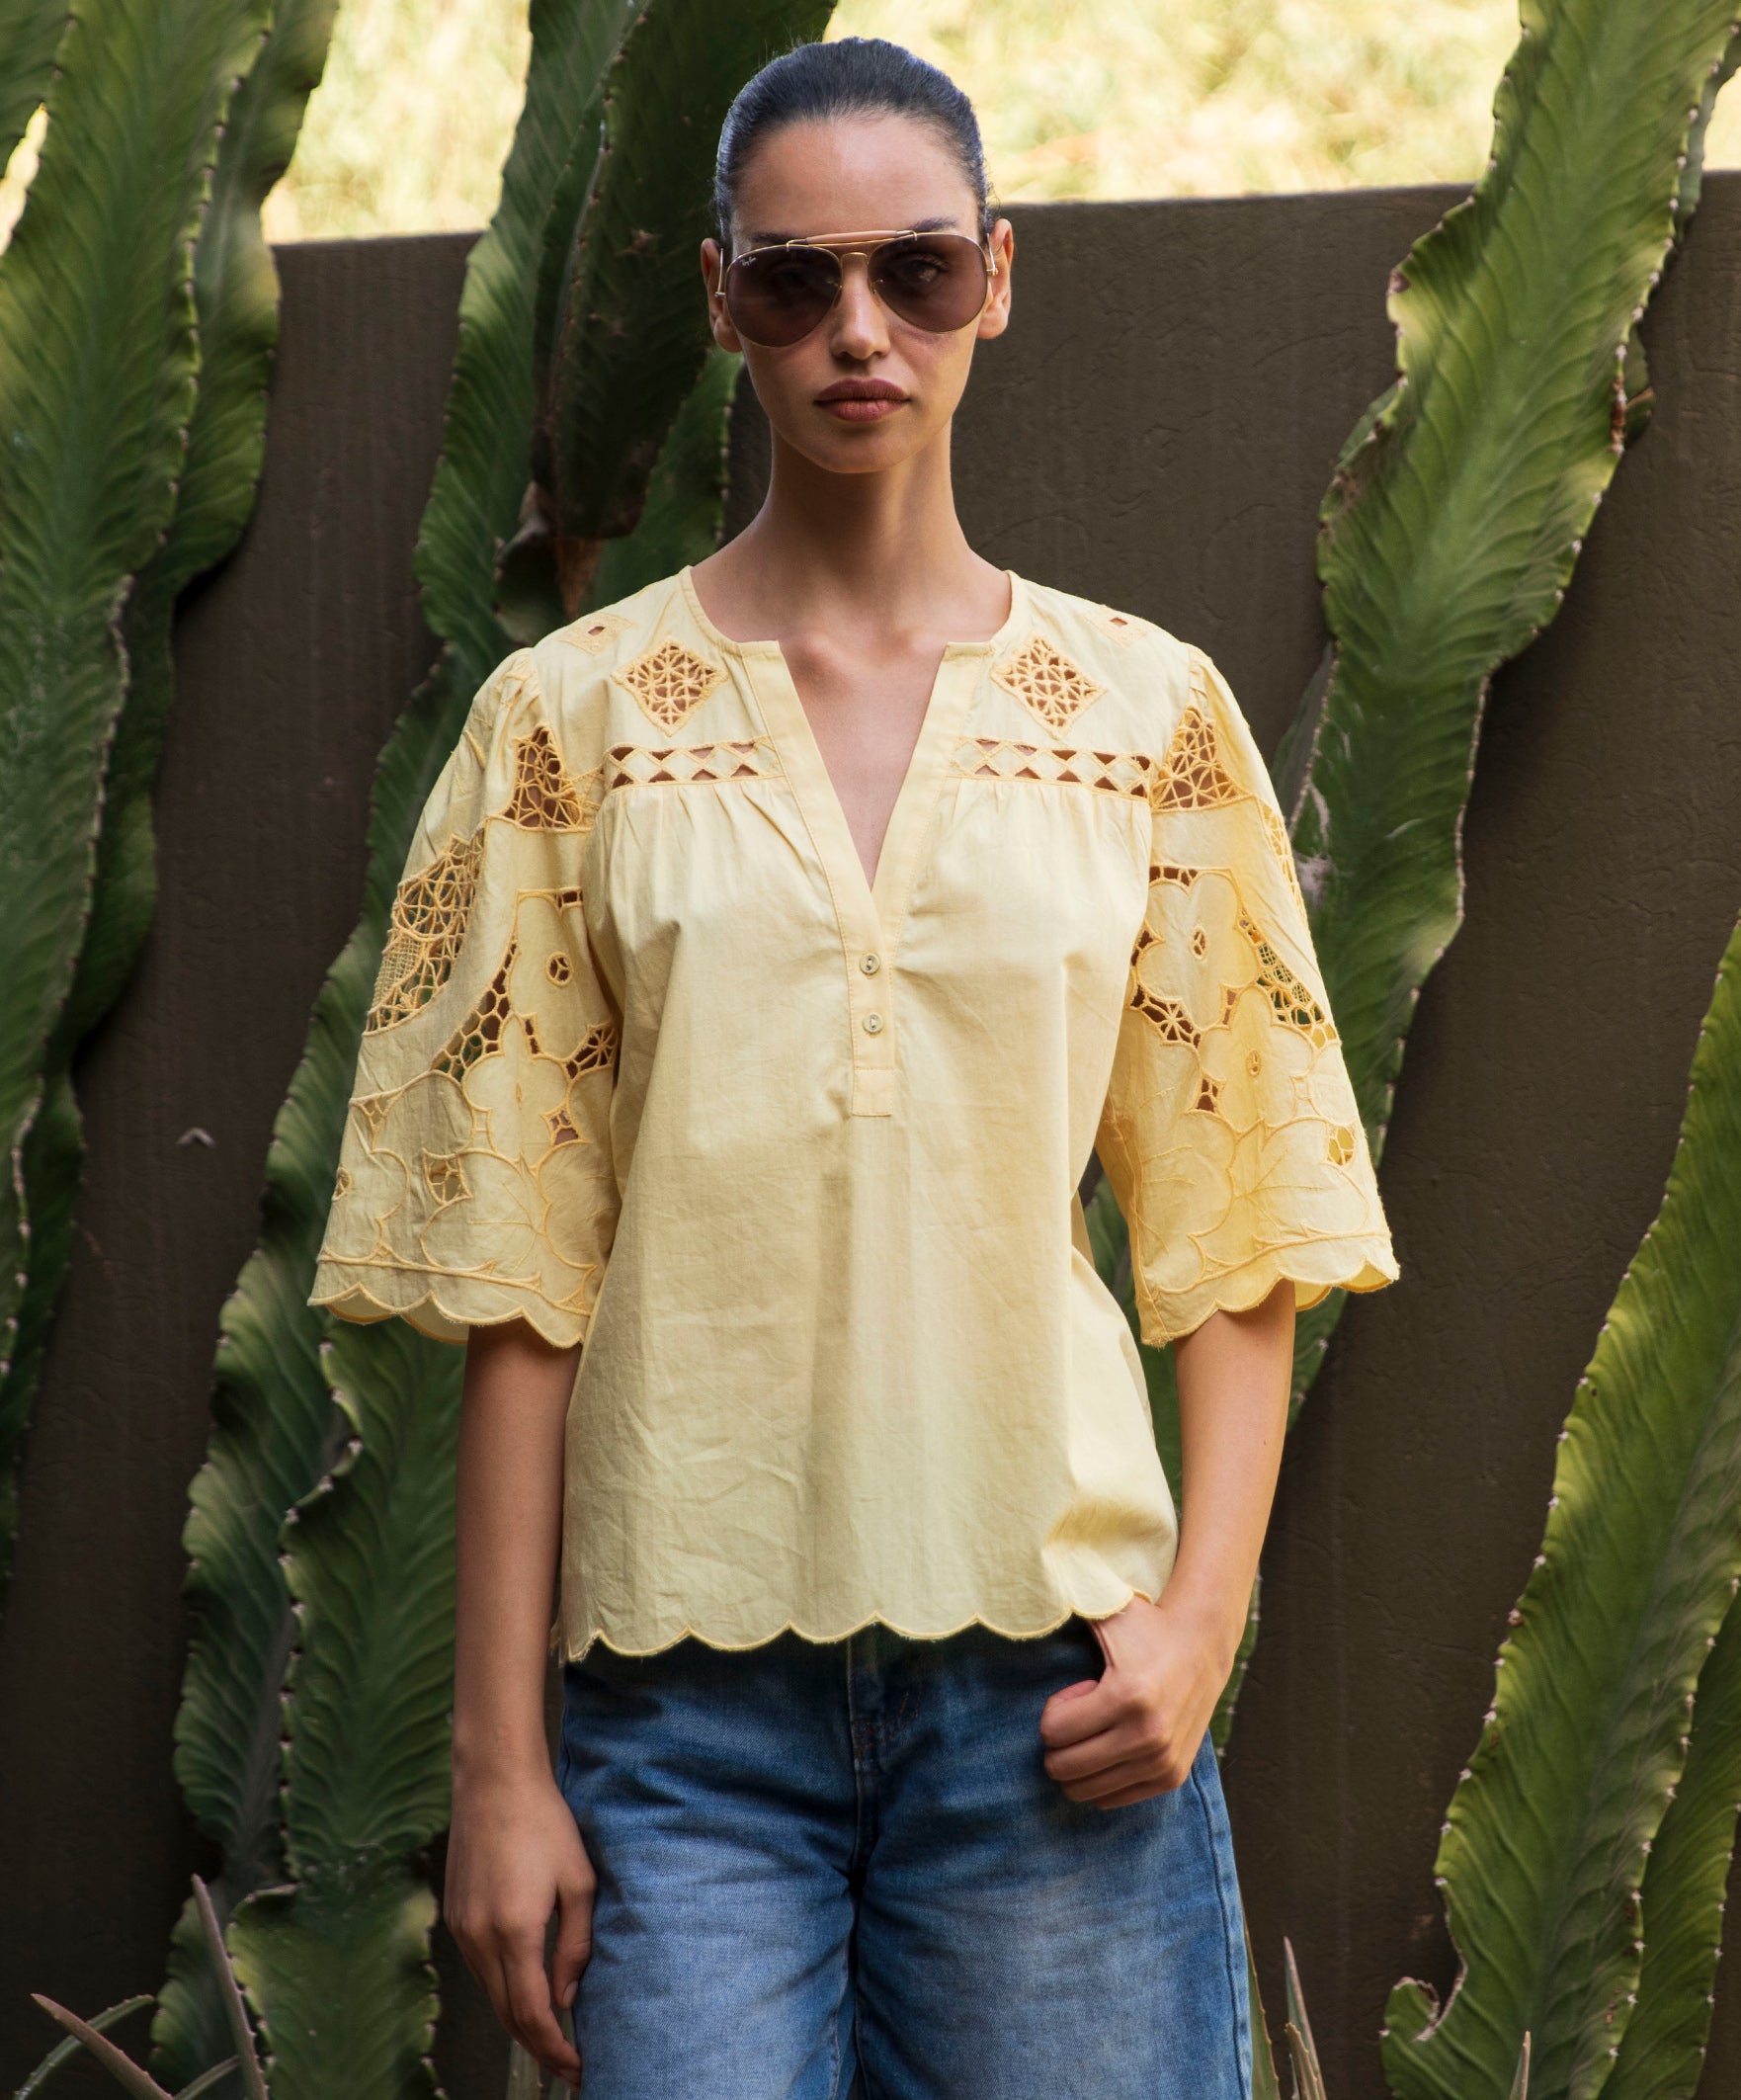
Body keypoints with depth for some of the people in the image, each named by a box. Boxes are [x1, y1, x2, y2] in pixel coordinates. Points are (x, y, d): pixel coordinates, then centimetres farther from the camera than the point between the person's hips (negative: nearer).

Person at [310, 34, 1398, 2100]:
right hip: (689, 1684, -1)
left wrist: (1201, 1620, -6)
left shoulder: (1150, 714, 6)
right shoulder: (573, 718, 3)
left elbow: (1239, 1229, 7)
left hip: (1049, 1673, 1)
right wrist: (498, 1763, -2)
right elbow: (513, 1286, 1)